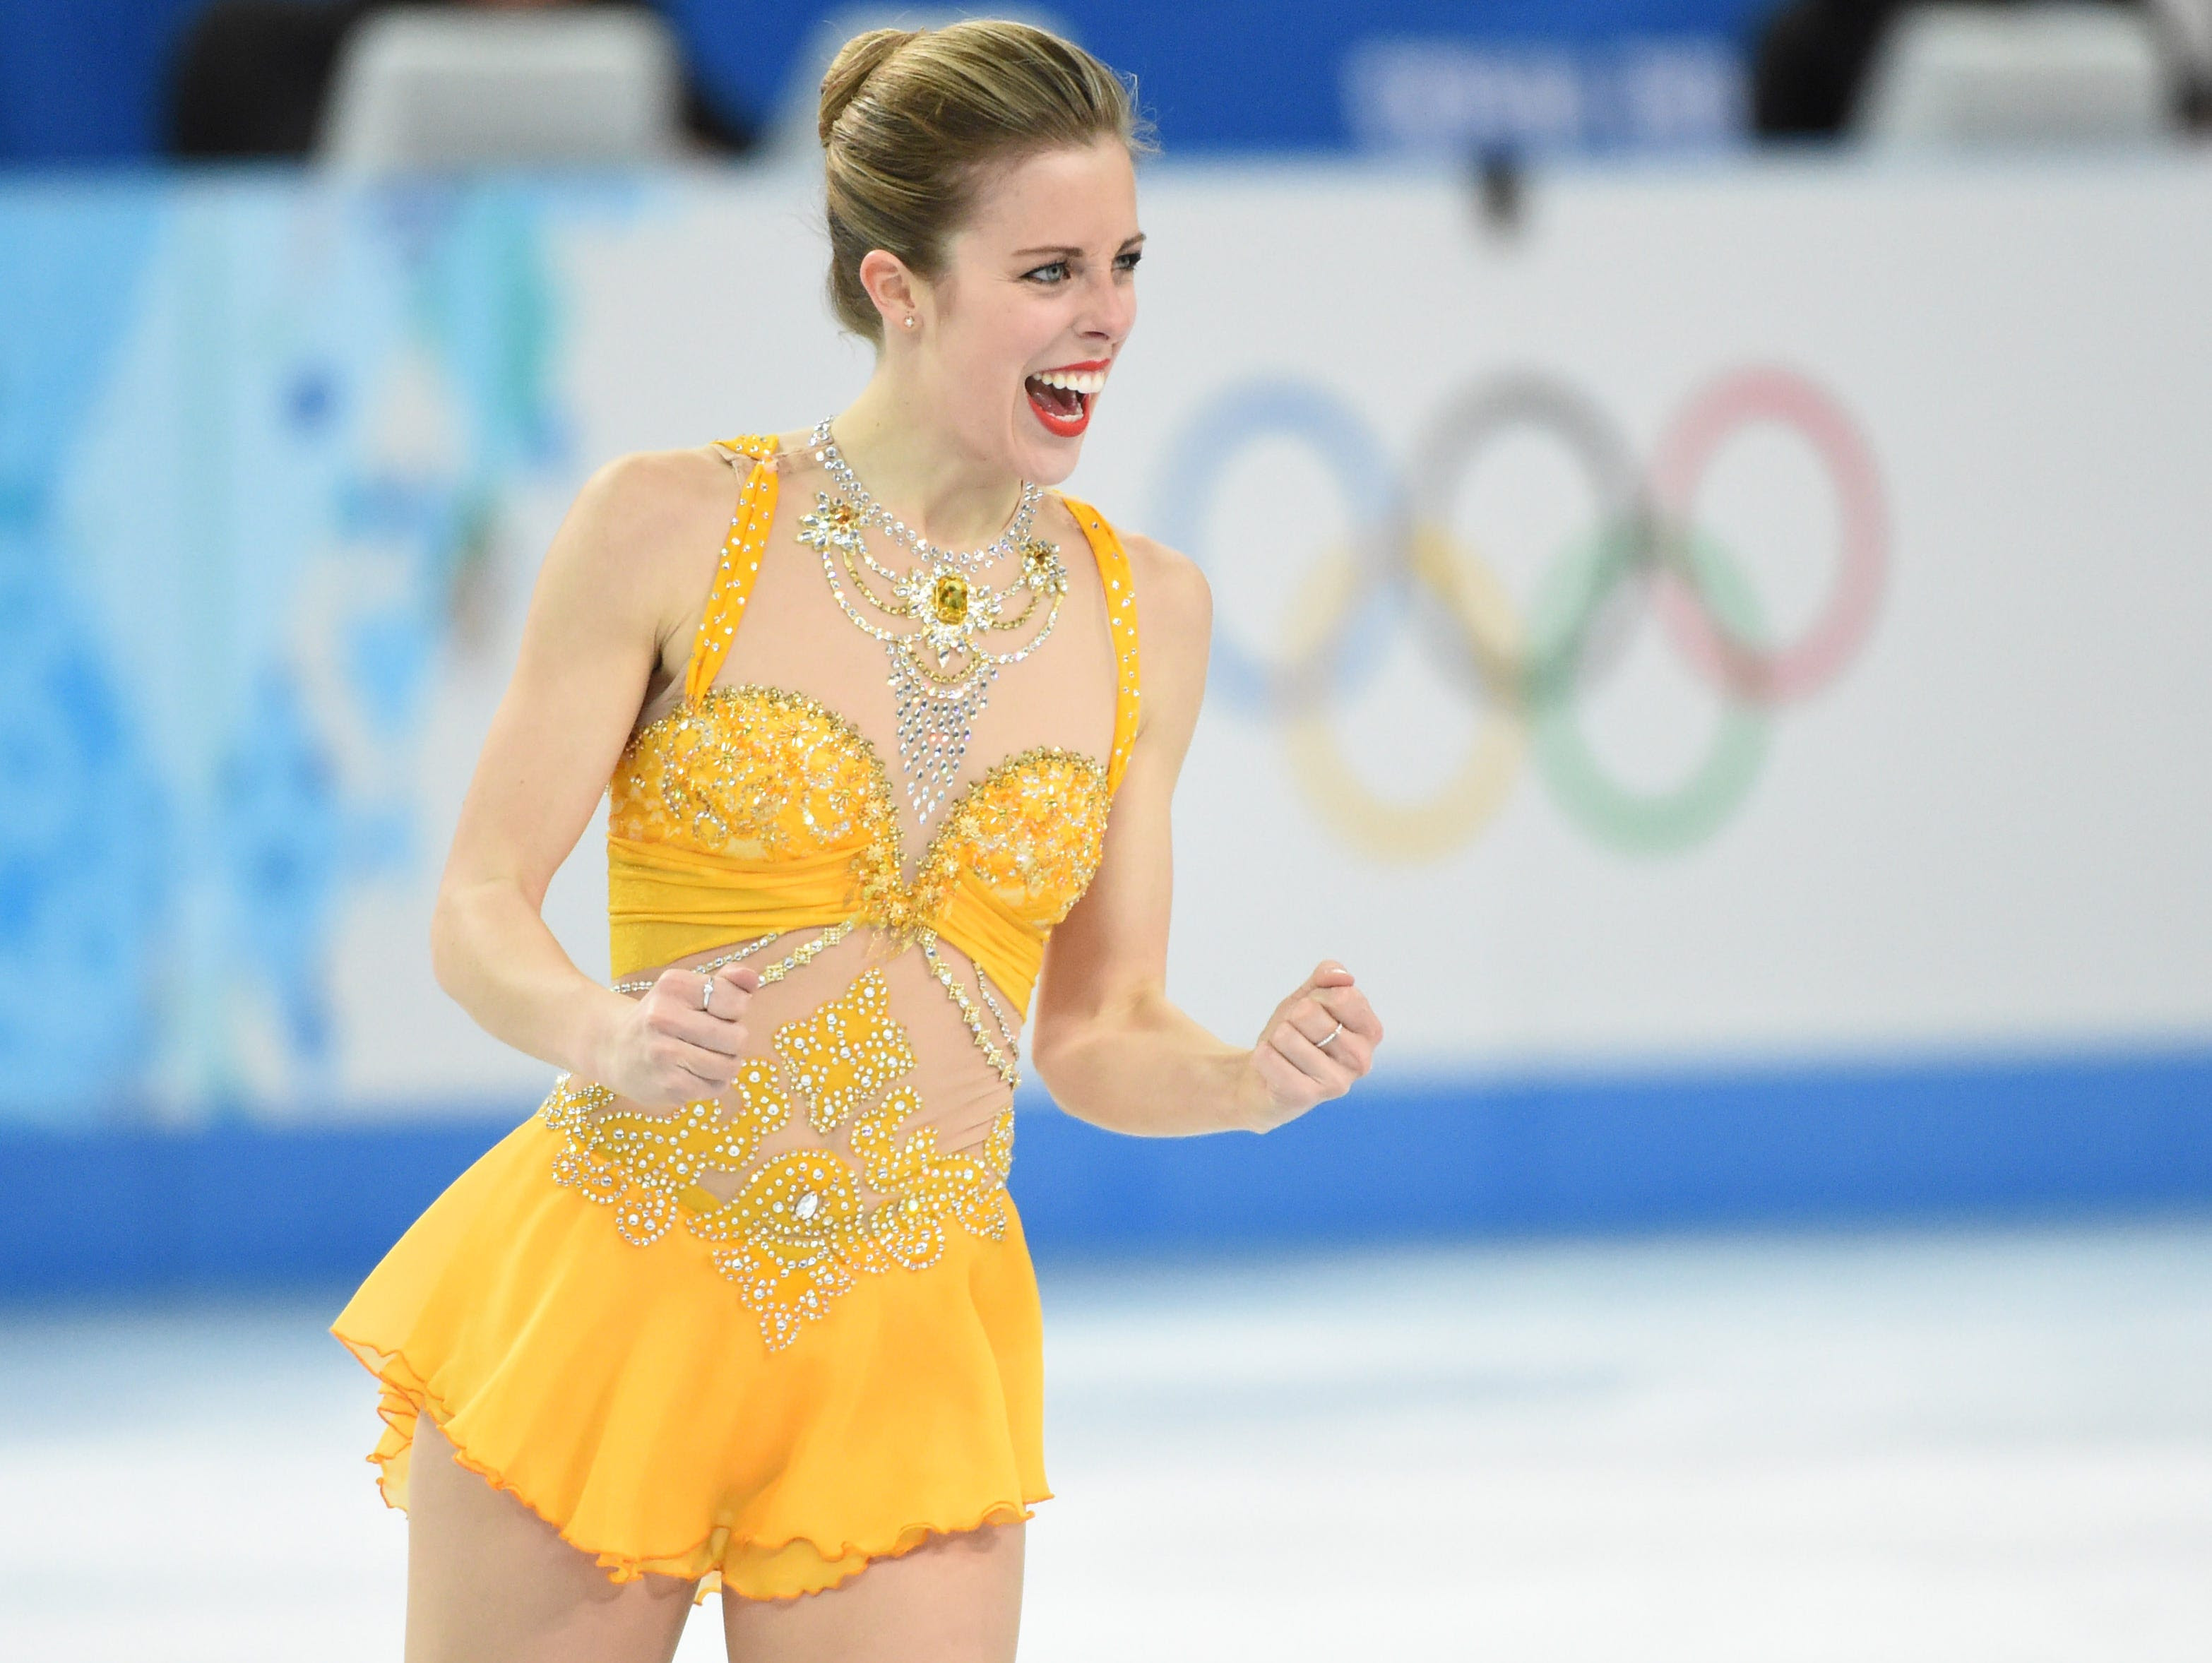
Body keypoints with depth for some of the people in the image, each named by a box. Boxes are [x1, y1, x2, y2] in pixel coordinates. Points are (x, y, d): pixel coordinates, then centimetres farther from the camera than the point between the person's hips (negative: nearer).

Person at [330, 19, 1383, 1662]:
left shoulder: (1147, 612, 7)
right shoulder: (672, 527, -4)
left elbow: (1097, 1031, 12)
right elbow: (479, 912, -4)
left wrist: (1250, 1080, -10)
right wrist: (611, 1038, -25)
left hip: (909, 1352, 3)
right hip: (606, 1302, -3)